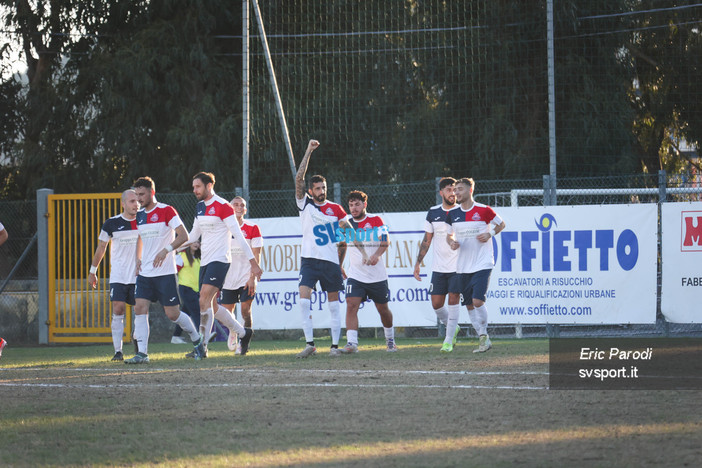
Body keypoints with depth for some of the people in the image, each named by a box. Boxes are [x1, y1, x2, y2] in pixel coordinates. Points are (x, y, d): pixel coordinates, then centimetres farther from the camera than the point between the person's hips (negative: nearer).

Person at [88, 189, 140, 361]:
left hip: (139, 275, 2)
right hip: (118, 275, -2)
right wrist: (92, 272, 15)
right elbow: (101, 247, 11)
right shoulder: (112, 223, -1)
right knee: (118, 310, -12)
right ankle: (118, 351, -10)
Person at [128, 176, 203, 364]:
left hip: (165, 272, -6)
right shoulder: (139, 215, 12)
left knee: (172, 313, -3)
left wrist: (166, 250, -25)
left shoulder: (166, 211, -8)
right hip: (145, 273, 6)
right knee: (140, 309, -9)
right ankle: (142, 353, -10)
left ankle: (197, 340, 20)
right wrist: (138, 259, 14)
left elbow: (183, 236, -13)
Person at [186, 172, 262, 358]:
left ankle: (202, 346, -20)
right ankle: (243, 332, 24)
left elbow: (238, 235, -11)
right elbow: (193, 235, 25)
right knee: (211, 305, 8)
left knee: (204, 300, -19)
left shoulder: (223, 206, -10)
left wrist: (253, 262, -12)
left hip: (220, 259, -8)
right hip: (205, 262, 8)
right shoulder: (200, 208, 14)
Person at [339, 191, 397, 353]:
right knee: (351, 305, -18)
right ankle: (351, 343, -23)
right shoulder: (347, 224, 5)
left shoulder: (375, 221, -5)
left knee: (383, 309, 10)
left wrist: (376, 255, -35)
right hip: (355, 276, 2)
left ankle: (390, 338, 35)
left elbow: (385, 241, -17)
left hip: (377, 276, -2)